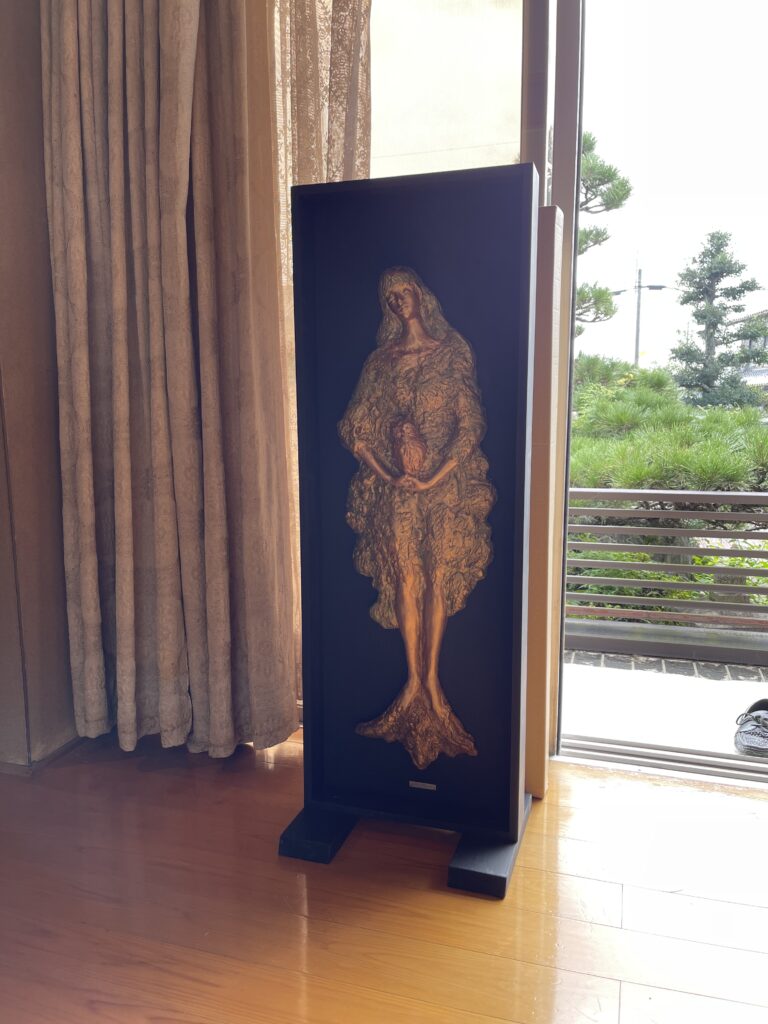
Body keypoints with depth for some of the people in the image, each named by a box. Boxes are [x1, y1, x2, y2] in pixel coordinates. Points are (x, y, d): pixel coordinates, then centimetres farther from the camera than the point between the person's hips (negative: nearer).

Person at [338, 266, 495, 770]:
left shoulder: (453, 352, 1)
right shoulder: (381, 359, 8)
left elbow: (471, 425, -4)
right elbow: (357, 428, 5)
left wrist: (436, 476, -13)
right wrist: (386, 474, -7)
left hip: (446, 481, -1)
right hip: (396, 485, 2)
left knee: (439, 581, 3)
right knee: (407, 580, 3)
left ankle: (431, 680, 15)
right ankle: (415, 679, 15)